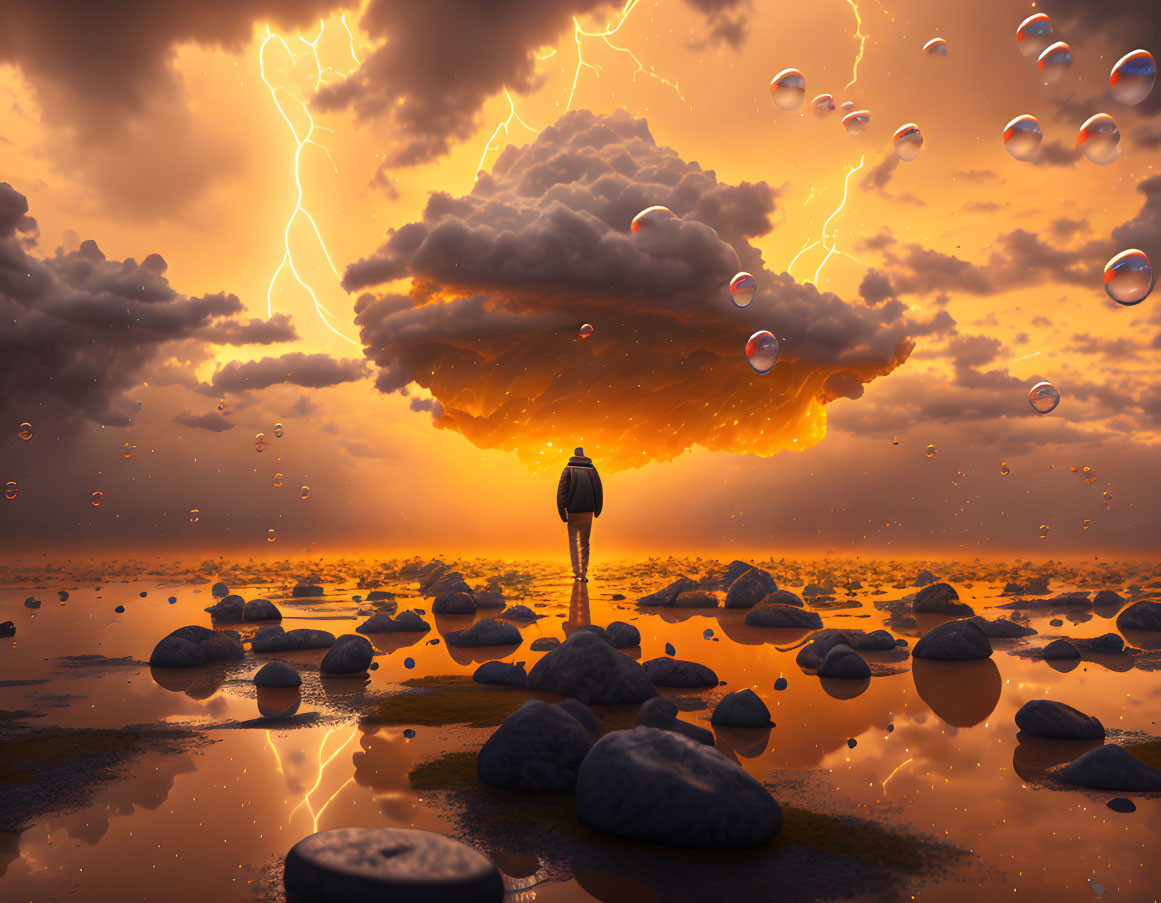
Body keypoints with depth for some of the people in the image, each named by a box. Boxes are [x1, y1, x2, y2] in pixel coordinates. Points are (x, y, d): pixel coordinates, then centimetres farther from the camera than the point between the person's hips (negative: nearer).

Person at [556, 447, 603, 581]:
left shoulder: (568, 471, -8)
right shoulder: (591, 470, -2)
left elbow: (561, 493, -11)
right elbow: (599, 492, 2)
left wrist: (563, 514, -5)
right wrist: (597, 511, 13)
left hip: (573, 513, -2)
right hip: (588, 513, 2)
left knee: (574, 541, 7)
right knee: (585, 542, 14)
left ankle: (578, 571, -3)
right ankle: (583, 571, 15)